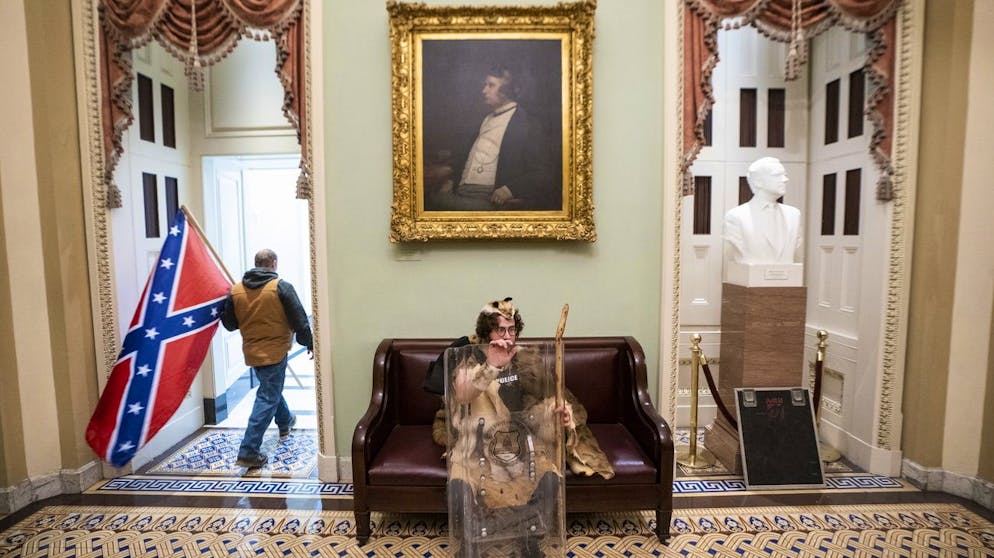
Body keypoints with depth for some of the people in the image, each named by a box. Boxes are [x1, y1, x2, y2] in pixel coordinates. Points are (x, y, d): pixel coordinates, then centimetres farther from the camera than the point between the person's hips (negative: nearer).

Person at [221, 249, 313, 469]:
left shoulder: (236, 290, 0)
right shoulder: (281, 287, -13)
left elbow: (229, 323, 5)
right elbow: (299, 319, -12)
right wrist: (309, 343, 1)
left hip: (251, 351, 6)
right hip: (275, 351, -6)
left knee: (270, 388, 27)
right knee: (268, 398, 0)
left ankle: (285, 422, 49)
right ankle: (248, 452, -2)